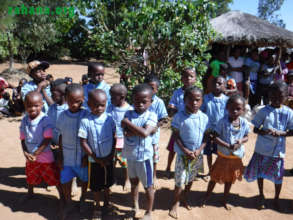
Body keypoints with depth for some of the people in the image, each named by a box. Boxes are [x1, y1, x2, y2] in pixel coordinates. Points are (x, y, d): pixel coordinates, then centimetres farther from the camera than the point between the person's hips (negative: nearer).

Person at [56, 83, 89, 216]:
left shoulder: (86, 115, -14)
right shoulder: (62, 116, -5)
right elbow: (60, 137, 3)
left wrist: (87, 156, -9)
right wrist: (60, 156, 3)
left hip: (83, 157, -2)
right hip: (67, 157, 2)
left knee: (84, 180, 16)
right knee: (65, 181, 11)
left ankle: (82, 200, 45)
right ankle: (68, 203, 39)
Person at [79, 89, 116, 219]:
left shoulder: (109, 119, -9)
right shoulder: (85, 121, -17)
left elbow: (114, 138, 0)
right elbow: (83, 142, -13)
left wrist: (111, 155, -7)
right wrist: (96, 158, -13)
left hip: (108, 159, 2)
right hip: (94, 160, -2)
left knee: (107, 183, 21)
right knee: (95, 186, 14)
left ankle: (107, 203, 44)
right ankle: (97, 207, 37)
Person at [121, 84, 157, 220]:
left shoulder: (151, 116, -15)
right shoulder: (128, 114, -4)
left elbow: (144, 133, -30)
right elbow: (126, 133, -16)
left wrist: (128, 123, -21)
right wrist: (138, 130, -24)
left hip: (144, 156, -4)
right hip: (130, 155, 4)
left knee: (148, 186, 11)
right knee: (133, 182, 23)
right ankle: (135, 207, 45)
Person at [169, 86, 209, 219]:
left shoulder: (204, 117, -4)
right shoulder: (179, 117, -14)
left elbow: (205, 137, 1)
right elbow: (176, 136, -11)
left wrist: (199, 150, -12)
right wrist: (186, 151, -18)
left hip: (198, 155, 4)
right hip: (183, 154, -4)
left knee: (190, 179, 20)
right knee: (180, 181, 3)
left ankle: (184, 199, 43)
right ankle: (175, 203, 26)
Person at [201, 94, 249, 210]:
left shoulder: (244, 123, -8)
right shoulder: (223, 121, -19)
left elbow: (246, 137, 4)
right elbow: (216, 137, -18)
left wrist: (241, 141, -19)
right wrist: (228, 146, -28)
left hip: (236, 157, 3)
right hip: (223, 156, -3)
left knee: (230, 180, 20)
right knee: (214, 178, 12)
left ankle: (225, 200, 41)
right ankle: (206, 198, 34)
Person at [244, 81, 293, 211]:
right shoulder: (264, 111, -8)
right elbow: (255, 129, -4)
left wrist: (281, 133, -21)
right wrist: (263, 131, -25)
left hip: (278, 150, 0)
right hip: (262, 149, 0)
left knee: (278, 176, 12)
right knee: (260, 173, 14)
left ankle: (276, 198, 37)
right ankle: (261, 196, 38)